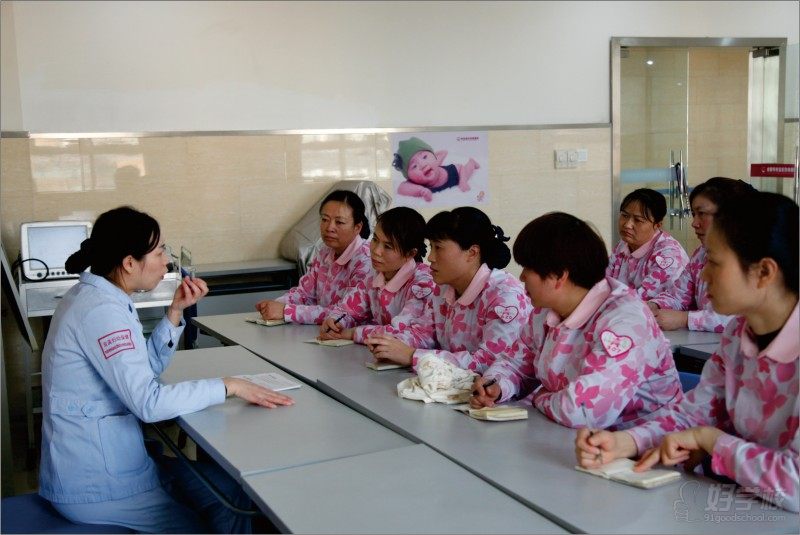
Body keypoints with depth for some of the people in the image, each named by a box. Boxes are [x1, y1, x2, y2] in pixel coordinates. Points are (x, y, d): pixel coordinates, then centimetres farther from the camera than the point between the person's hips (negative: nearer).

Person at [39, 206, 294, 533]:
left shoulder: (92, 295, 7)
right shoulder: (102, 310, -24)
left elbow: (147, 367, 13)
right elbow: (148, 402, -29)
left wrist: (176, 310, 1)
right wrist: (229, 386, -22)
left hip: (90, 462, 9)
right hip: (92, 485, -9)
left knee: (229, 488, 6)